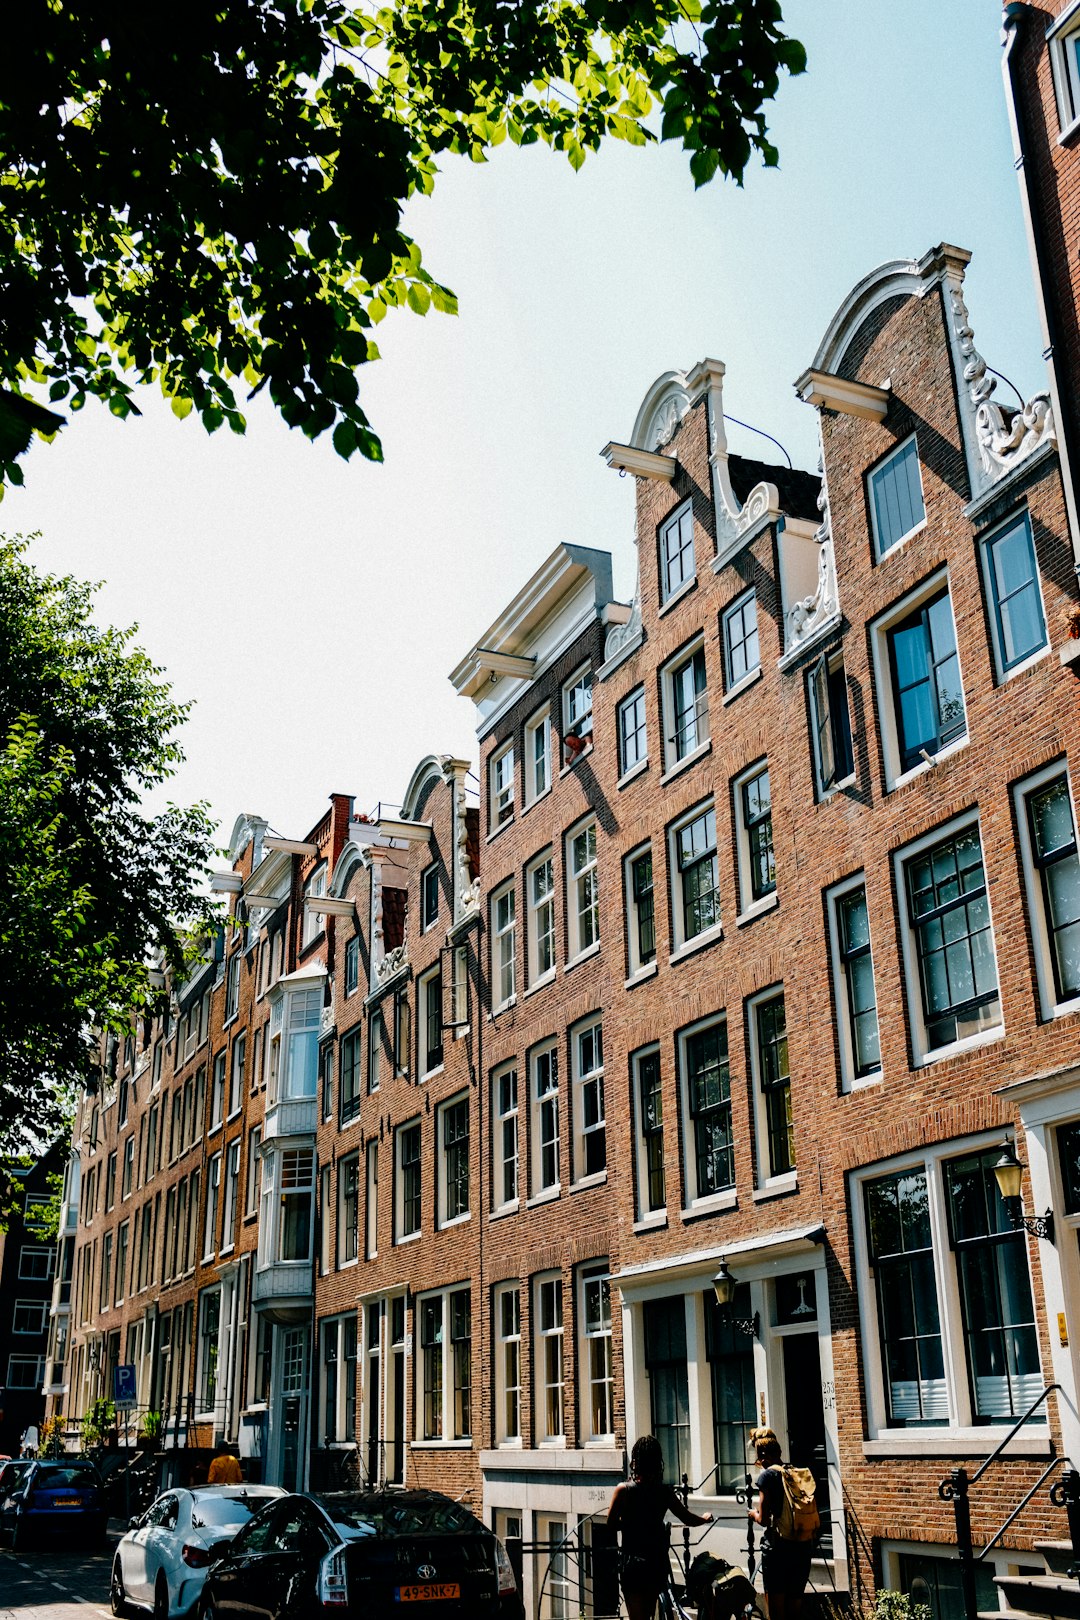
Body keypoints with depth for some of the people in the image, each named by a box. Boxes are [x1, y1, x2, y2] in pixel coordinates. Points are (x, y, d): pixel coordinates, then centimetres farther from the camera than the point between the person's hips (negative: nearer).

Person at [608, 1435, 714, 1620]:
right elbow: (687, 1518, 9)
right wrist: (705, 1518, 29)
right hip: (657, 1562, 3)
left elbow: (611, 1524, -6)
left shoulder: (623, 1490, -12)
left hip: (632, 1563, -3)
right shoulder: (665, 1492, -3)